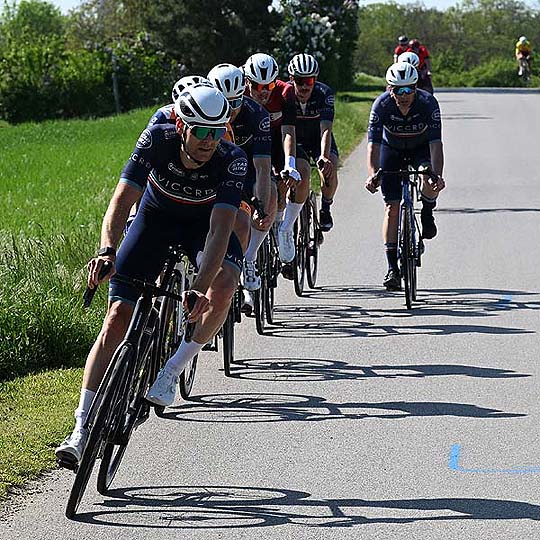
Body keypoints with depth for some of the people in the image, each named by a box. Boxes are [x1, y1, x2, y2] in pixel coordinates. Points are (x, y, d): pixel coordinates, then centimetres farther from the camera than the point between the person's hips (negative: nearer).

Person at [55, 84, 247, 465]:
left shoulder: (232, 160, -32)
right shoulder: (157, 140, -30)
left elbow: (220, 228, -39)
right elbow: (122, 200, -33)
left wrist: (200, 287, -53)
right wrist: (107, 251, -51)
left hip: (205, 222, 0)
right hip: (156, 217, 0)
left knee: (223, 287, -33)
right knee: (117, 318, -10)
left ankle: (172, 372, -14)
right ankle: (82, 430, -9)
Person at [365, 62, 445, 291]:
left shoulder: (428, 103, -31)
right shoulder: (382, 105, -29)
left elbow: (435, 142, -36)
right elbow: (373, 143, -33)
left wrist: (437, 175, -50)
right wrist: (372, 175, -49)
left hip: (421, 148, 0)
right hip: (391, 150, 1)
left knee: (431, 183, -32)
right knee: (391, 207, -10)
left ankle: (427, 214, 2)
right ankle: (392, 268, -6)